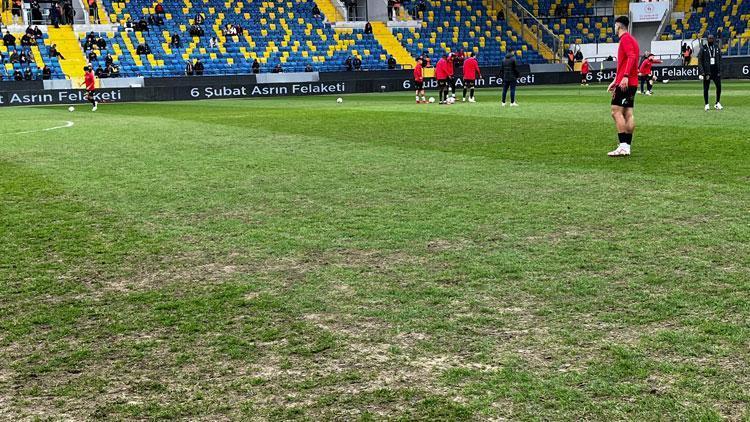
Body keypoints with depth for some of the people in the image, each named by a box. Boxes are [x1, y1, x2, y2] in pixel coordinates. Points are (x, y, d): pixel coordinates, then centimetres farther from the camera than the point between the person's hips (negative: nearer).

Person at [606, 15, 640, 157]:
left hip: (625, 82, -10)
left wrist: (625, 77, -31)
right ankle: (627, 146, 5)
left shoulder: (625, 38, -7)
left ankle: (623, 146, -17)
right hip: (631, 83, 10)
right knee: (628, 114, 6)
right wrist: (615, 82, 29)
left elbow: (632, 56, -23)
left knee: (616, 112, -12)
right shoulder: (630, 39, 23)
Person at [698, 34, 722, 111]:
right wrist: (701, 72, -13)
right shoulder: (703, 48, -1)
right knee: (706, 88, 0)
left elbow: (720, 60, 13)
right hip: (706, 71, -3)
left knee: (719, 87, 0)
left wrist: (719, 71, 5)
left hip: (716, 70, 3)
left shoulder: (717, 47, 10)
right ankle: (706, 105, 9)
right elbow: (700, 61, -4)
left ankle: (717, 103, 13)